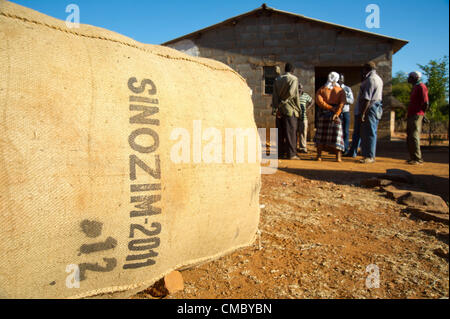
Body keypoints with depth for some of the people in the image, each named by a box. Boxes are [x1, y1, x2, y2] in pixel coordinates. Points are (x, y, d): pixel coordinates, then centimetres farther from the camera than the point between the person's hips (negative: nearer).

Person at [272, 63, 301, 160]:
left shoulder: (277, 80, 13)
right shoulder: (293, 79, -4)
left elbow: (274, 95, 7)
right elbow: (292, 93, -16)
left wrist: (275, 107, 5)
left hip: (281, 110, 6)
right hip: (290, 109, -6)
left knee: (284, 132, 12)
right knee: (291, 132, -3)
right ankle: (291, 154, -3)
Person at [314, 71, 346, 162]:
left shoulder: (321, 90, 6)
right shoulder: (340, 90, 4)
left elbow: (319, 101, -9)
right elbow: (342, 103, -9)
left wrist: (330, 108, -8)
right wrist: (337, 113, -17)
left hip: (323, 115, 1)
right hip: (335, 115, -1)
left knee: (321, 135, 8)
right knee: (336, 135, 1)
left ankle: (319, 155, 8)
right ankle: (338, 157, -4)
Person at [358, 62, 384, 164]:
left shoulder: (370, 79, -13)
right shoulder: (378, 78, 19)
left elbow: (367, 99, -20)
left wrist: (363, 113, -20)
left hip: (370, 108, -10)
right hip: (377, 107, 10)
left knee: (369, 133, -7)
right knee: (371, 132, 13)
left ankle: (370, 156, -4)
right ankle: (369, 154, 19)